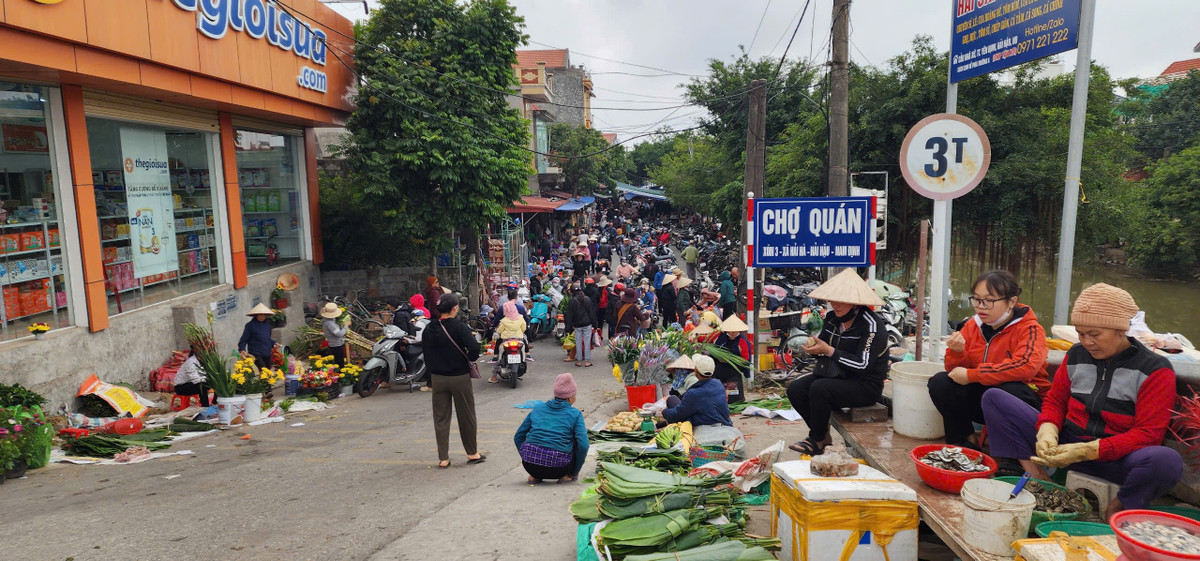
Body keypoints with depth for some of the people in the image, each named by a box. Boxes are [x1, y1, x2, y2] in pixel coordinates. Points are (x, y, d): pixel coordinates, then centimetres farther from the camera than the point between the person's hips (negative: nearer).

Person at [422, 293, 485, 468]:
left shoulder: (429, 329, 1)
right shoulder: (459, 327, -15)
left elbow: (426, 355, 7)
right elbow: (474, 348, -26)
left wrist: (432, 372, 15)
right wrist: (469, 359, -5)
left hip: (437, 378, 4)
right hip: (459, 377, -4)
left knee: (441, 418, 10)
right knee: (466, 416, 10)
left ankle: (443, 458, 13)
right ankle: (472, 453, 22)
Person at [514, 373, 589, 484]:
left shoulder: (538, 408, 16)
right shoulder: (575, 414, 5)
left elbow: (518, 437, 20)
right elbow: (583, 445, -4)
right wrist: (574, 472, 9)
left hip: (530, 465, 3)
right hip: (557, 467, -3)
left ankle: (534, 476, 19)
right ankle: (566, 475, 15)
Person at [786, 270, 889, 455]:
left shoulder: (871, 325, -18)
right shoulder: (832, 318, 4)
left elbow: (863, 365, -24)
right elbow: (823, 345, 15)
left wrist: (828, 350, -26)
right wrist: (814, 347, -11)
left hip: (865, 385, -8)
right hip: (836, 376, 8)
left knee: (819, 389, -31)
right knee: (795, 389, -10)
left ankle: (817, 440, -9)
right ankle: (823, 434, 6)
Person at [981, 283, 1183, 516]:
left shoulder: (1155, 369, -7)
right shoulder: (1076, 355, 5)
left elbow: (1149, 433, -14)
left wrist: (1086, 451, -26)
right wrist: (1047, 432, -14)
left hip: (1114, 456, -3)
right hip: (1064, 445, 4)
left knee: (1168, 460, -39)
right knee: (994, 397, -8)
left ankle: (1116, 510, -8)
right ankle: (1039, 479, -17)